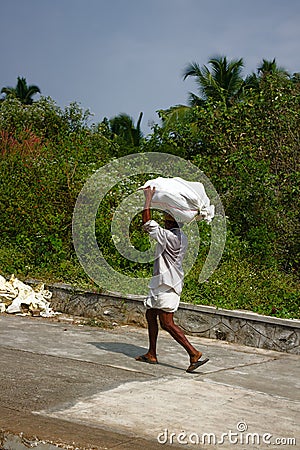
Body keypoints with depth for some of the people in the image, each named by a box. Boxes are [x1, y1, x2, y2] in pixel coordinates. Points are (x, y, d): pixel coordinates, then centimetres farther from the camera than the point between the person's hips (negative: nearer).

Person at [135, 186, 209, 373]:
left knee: (167, 323, -11)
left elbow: (148, 224, -22)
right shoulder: (181, 236, 10)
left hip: (167, 285, -10)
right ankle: (152, 355, 24)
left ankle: (194, 354, -14)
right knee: (150, 314, 18)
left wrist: (148, 199, -14)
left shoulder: (170, 237, -18)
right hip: (164, 284, 10)